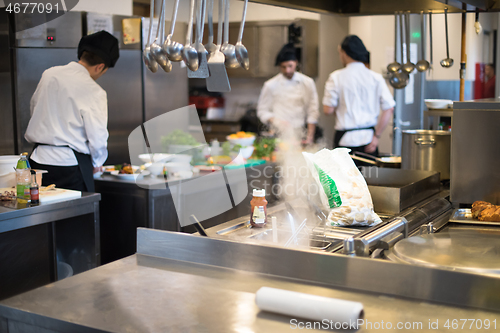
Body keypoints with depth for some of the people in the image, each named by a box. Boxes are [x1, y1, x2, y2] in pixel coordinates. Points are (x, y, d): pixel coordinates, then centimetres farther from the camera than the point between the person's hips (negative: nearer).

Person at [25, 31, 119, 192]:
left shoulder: (49, 74, 6)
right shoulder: (94, 91, -13)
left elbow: (34, 107, 20)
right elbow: (97, 137, -12)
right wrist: (97, 163, 8)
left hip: (39, 159, 6)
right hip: (70, 163, -6)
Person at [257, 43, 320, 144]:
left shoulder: (307, 83, 4)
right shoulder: (270, 85, 1)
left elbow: (313, 112, 4)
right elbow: (262, 111, 5)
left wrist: (310, 136, -3)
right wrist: (275, 121, -14)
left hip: (299, 136, 1)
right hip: (277, 136, -1)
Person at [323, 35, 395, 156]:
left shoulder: (336, 77, -4)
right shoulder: (376, 78, 2)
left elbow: (328, 110, -6)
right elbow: (389, 109, -2)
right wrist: (376, 136, 2)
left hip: (345, 139, -2)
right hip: (368, 138, 2)